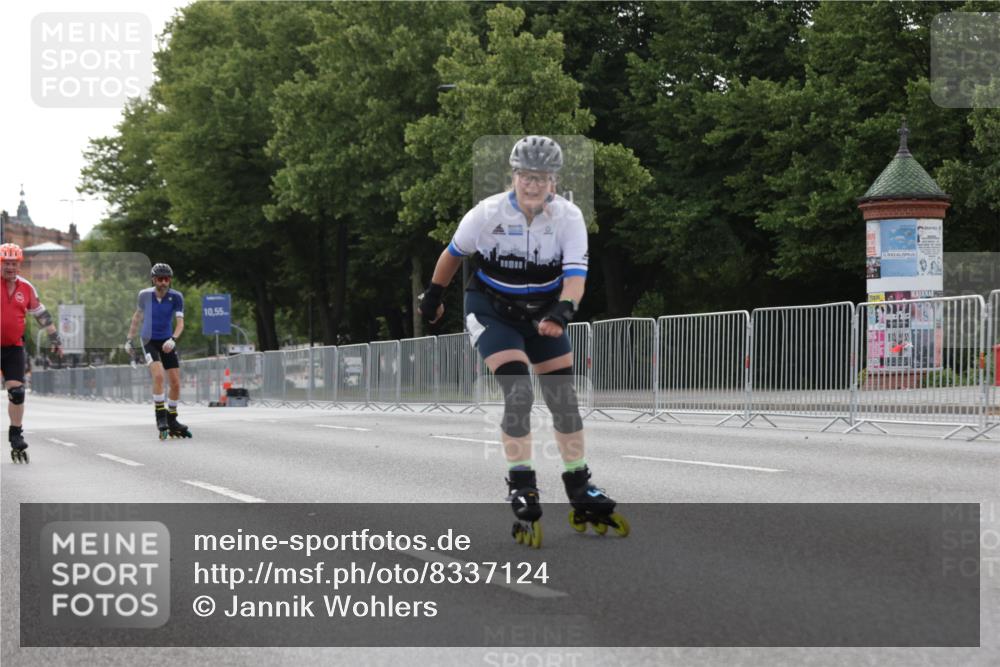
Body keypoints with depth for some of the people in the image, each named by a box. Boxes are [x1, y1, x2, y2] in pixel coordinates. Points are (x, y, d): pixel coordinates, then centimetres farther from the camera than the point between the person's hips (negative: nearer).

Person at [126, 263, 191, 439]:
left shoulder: (176, 297, -10)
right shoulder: (145, 295, -6)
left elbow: (180, 322, -16)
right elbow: (137, 315, 11)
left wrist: (173, 339, -34)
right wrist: (129, 339, 13)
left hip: (167, 342, 2)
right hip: (149, 341, -2)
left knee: (176, 383, 2)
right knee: (158, 375, -24)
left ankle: (172, 421, 20)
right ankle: (160, 418, -15)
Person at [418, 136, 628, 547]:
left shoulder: (568, 217, -16)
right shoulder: (488, 213, -19)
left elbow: (575, 273, -26)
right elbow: (454, 254, -1)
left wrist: (562, 312, -45)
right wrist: (433, 295, 10)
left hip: (543, 312, 3)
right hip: (491, 309, -3)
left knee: (564, 398, 4)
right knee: (518, 392, -21)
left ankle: (581, 495, 16)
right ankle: (521, 490, -12)